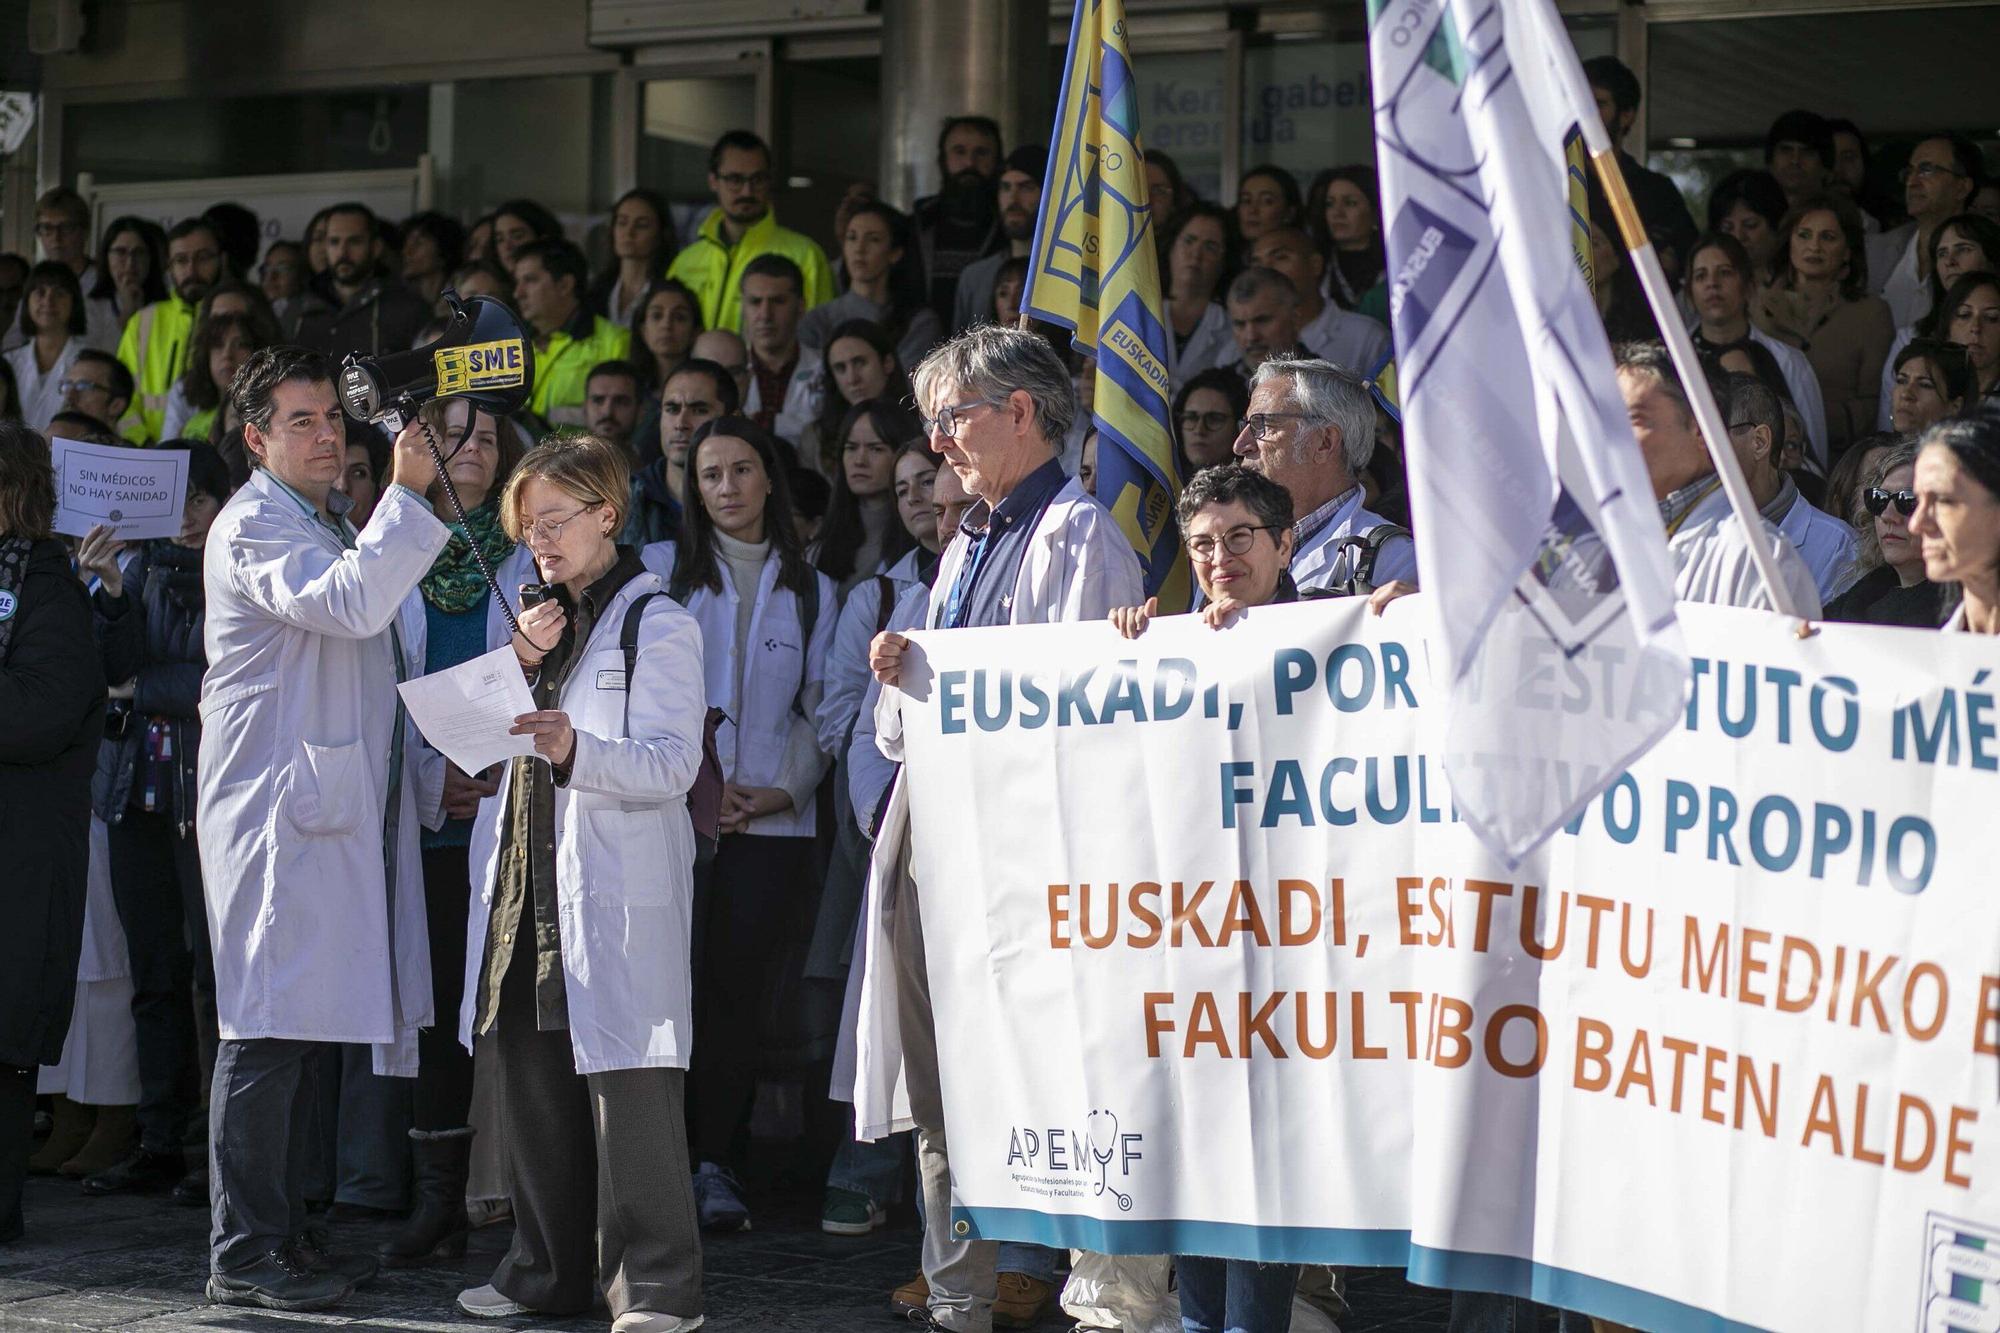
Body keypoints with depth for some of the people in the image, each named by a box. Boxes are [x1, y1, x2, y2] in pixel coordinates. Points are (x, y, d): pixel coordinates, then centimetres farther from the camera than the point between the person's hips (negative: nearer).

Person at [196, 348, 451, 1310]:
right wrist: (407, 495, -31)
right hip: (275, 804, -9)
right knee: (268, 1031, -9)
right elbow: (348, 605, -27)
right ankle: (243, 1256, -7)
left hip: (340, 802, 9)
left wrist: (430, 764, 23)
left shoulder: (337, 524, 22)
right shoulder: (253, 526, -8)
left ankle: (285, 1234, 16)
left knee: (304, 1030, 11)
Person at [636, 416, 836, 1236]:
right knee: (675, 990, -8)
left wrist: (783, 789, -4)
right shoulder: (661, 570, 10)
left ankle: (717, 1164, 4)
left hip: (771, 823, 1)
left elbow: (818, 708, 12)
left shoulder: (810, 590, 15)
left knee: (739, 997, -3)